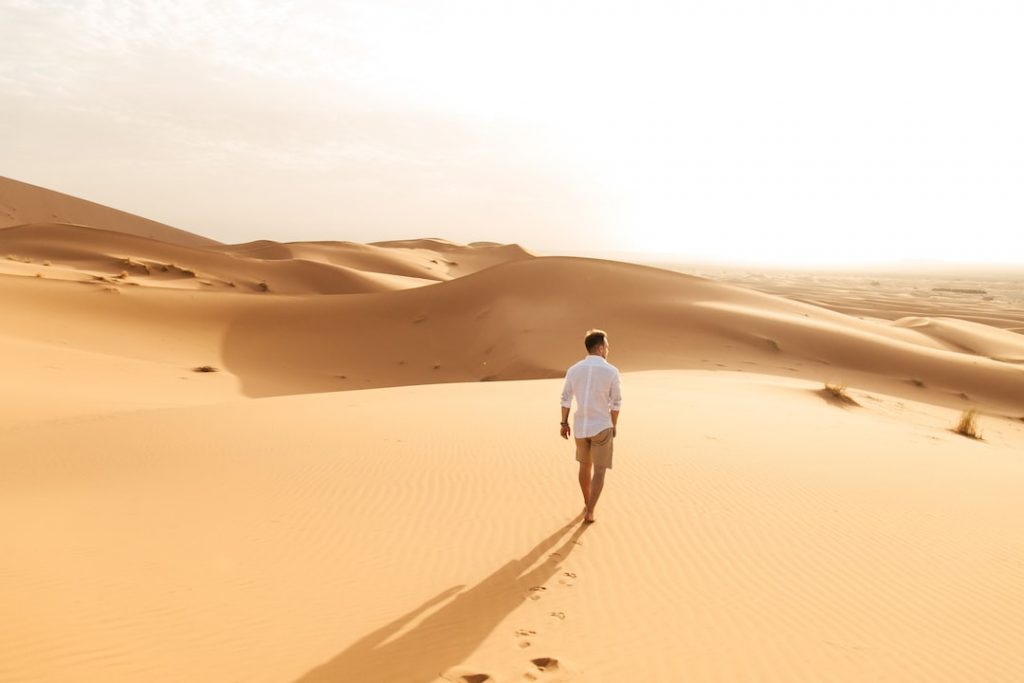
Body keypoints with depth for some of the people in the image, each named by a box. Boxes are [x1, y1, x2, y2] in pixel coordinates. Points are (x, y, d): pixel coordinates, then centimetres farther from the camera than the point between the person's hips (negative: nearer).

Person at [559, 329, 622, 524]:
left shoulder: (574, 370, -2)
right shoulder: (612, 371, -12)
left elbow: (566, 399, 2)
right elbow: (616, 403, -7)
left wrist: (564, 424, 12)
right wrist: (614, 426, 6)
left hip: (580, 427, 4)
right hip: (601, 427, -4)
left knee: (585, 464, 25)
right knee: (599, 471, 7)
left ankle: (587, 504, 36)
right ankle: (589, 513, -2)